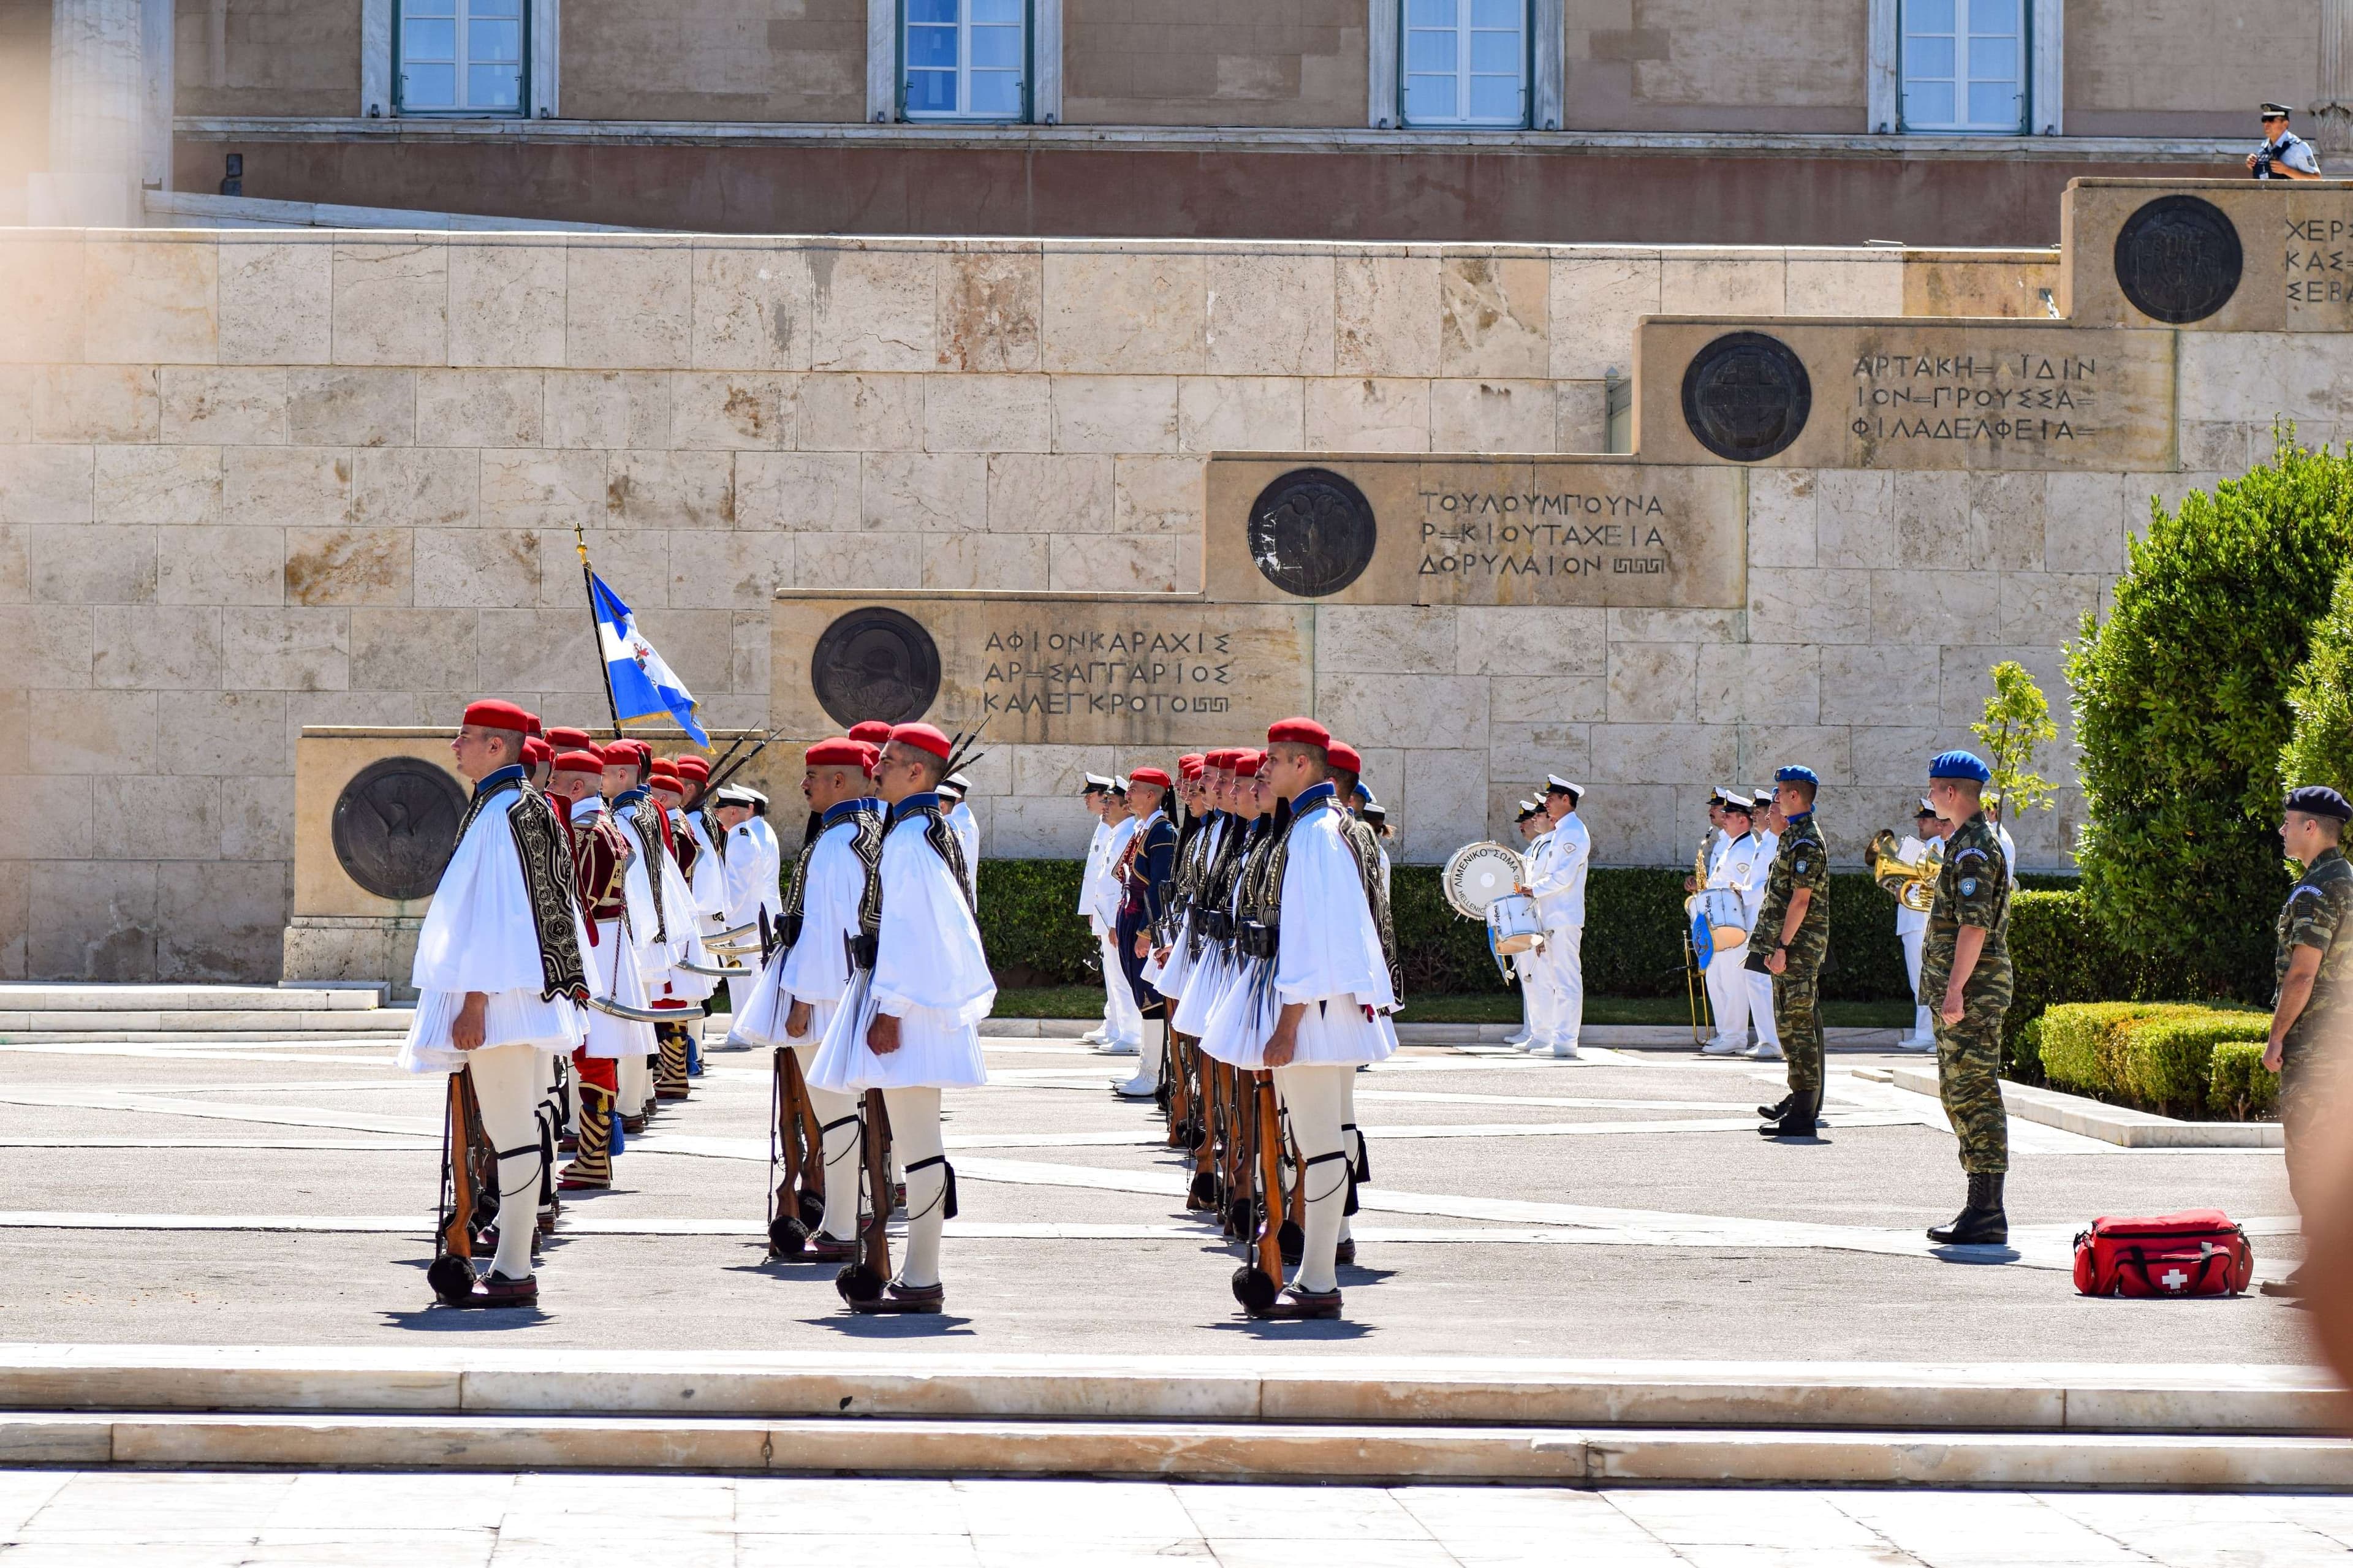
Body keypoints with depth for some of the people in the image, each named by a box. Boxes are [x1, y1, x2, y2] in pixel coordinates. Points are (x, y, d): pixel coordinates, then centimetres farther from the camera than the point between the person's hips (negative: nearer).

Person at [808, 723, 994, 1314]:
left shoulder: (908, 839, -14)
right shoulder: (936, 831, 16)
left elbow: (906, 929, -19)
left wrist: (889, 1011, -19)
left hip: (908, 1005, -11)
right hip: (933, 997, 11)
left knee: (916, 1147, -8)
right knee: (917, 1144, 12)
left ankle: (920, 1283, -7)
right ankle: (920, 1277, 15)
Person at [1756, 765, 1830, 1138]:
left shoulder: (1805, 841, -15)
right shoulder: (1795, 835, 17)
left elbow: (1801, 900, -20)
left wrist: (1782, 947, -22)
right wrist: (1776, 946, 21)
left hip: (1799, 945, -11)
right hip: (1791, 946, 11)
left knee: (1799, 1025, -10)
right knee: (1789, 1024, 16)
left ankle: (1803, 1114, -11)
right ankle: (1800, 1099, 24)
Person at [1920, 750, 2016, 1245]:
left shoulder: (1973, 849, -15)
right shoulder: (1970, 841, 18)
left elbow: (1974, 926, -22)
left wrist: (1955, 990, -25)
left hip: (1972, 988, -11)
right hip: (1963, 987, 11)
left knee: (1975, 1093, -10)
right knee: (1958, 1092, 14)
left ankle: (1987, 1213, -10)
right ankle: (1982, 1204, 18)